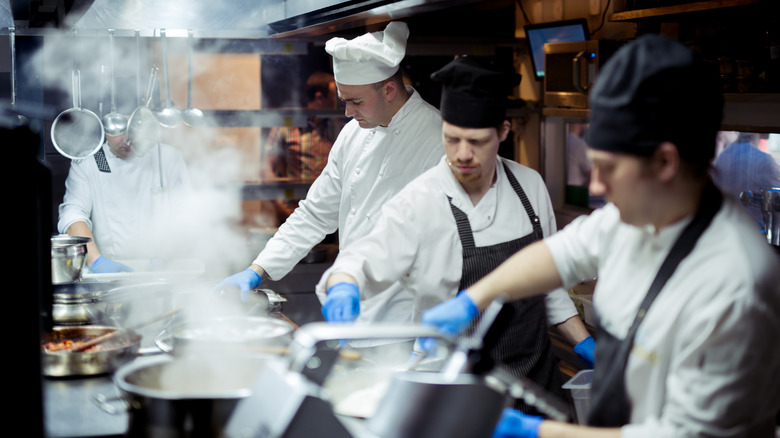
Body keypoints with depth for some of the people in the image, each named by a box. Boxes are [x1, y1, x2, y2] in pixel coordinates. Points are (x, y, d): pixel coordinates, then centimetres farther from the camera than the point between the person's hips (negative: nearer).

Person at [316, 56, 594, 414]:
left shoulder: (529, 186, 0)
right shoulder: (418, 204, -16)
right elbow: (363, 263, -22)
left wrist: (584, 344, 9)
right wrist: (343, 286, -44)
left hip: (537, 372, 5)